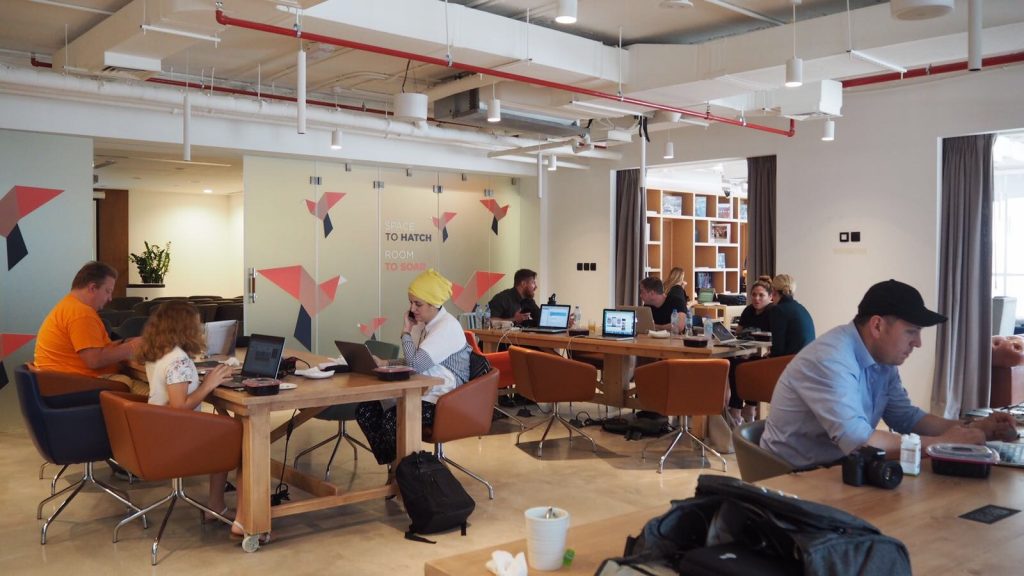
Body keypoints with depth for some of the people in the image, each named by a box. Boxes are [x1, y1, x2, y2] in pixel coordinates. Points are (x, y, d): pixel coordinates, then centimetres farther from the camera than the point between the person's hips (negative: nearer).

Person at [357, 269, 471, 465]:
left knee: (392, 418, -29)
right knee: (365, 410, -6)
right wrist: (385, 364, 2)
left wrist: (406, 331, -11)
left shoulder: (448, 326, -16)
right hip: (423, 394, 9)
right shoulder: (423, 324, 12)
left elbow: (416, 364, -24)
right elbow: (412, 362, 20)